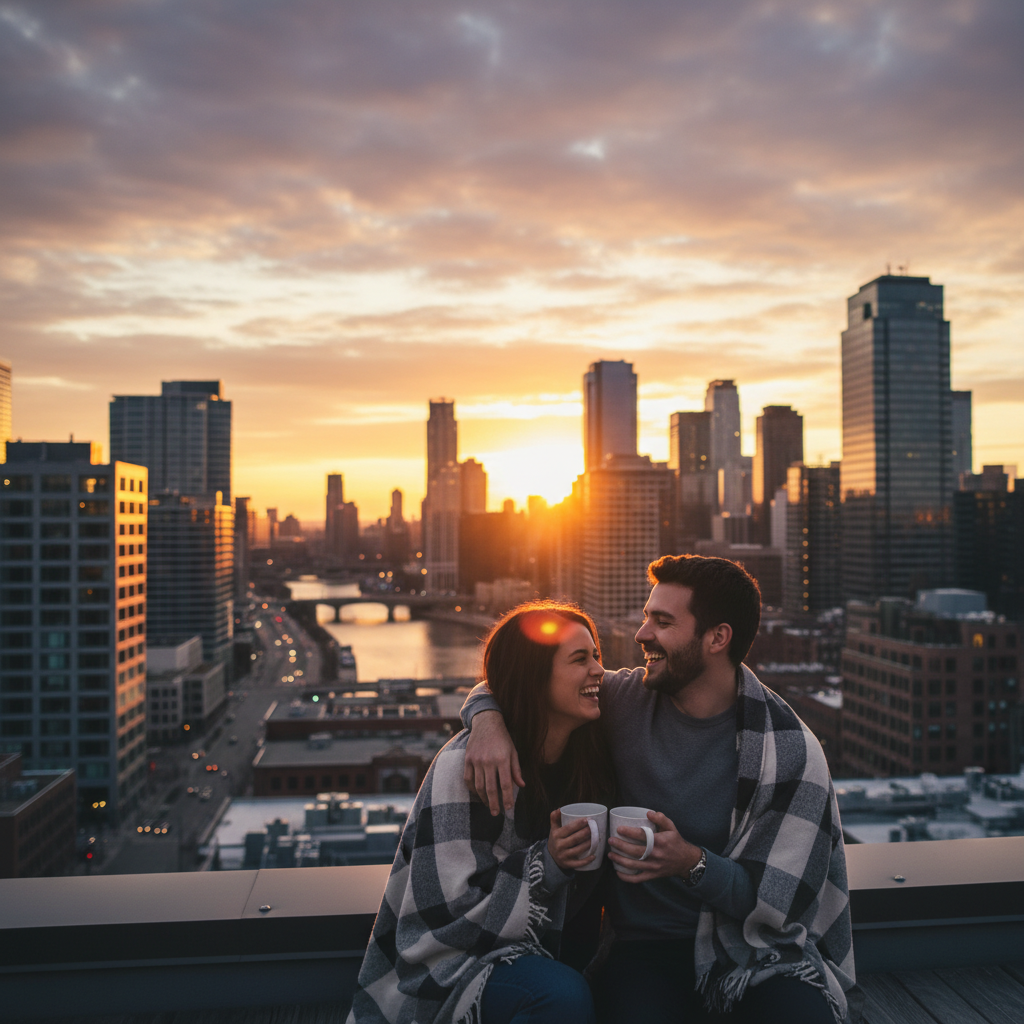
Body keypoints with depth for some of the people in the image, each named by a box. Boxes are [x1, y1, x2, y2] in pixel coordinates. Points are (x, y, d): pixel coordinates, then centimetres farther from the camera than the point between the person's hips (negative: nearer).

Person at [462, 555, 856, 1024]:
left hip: (750, 945, 0)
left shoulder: (789, 751, -11)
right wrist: (488, 720, -15)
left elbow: (782, 903, -8)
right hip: (647, 939, 1)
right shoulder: (626, 699, -3)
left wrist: (691, 862, -27)